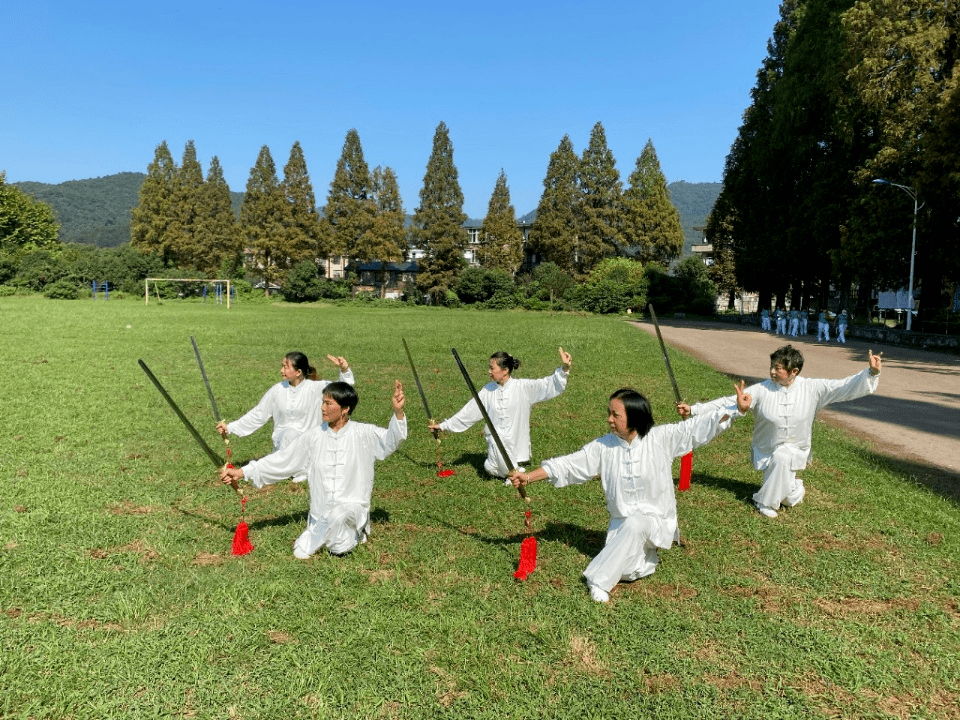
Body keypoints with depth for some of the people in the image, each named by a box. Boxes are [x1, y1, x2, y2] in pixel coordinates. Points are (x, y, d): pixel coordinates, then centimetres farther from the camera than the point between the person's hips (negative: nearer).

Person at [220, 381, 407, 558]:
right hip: (322, 514, 3)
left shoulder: (363, 434, -6)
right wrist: (241, 472, 3)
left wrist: (398, 412, -37)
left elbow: (390, 440, -18)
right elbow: (282, 459, 6)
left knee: (338, 514, -33)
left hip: (353, 507, -3)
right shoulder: (315, 436, 2)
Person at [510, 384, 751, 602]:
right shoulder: (603, 446, -5)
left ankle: (599, 579, -18)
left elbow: (698, 427, -11)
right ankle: (644, 549, 20)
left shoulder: (661, 438, -10)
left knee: (634, 524, -36)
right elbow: (569, 464, -4)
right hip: (622, 522, 3)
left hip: (656, 519, -3)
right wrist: (528, 477, -10)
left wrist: (736, 410, -21)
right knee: (629, 572, -16)